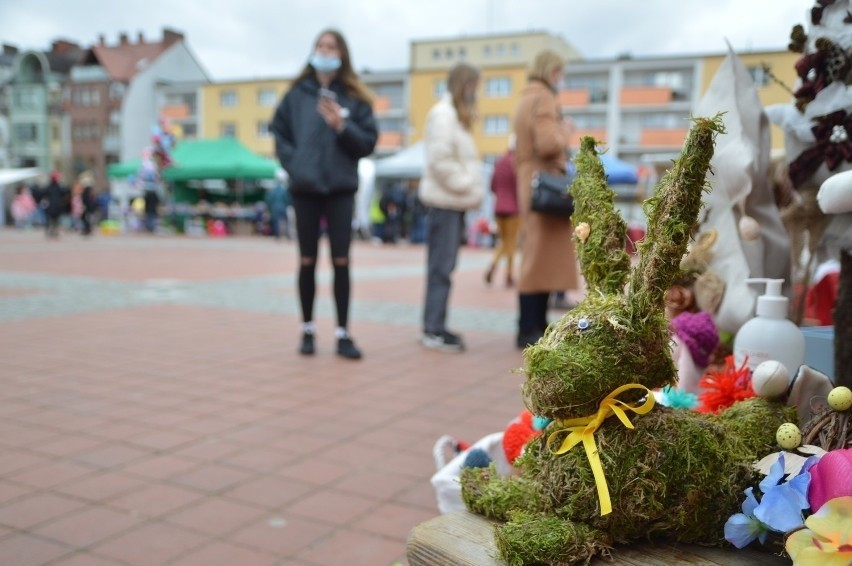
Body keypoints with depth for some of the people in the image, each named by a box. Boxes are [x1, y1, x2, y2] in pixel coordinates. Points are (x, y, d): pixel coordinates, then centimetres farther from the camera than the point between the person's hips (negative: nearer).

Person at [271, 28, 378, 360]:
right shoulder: (297, 93, 5)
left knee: (341, 261, -1)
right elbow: (280, 133, 7)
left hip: (341, 189, 0)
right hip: (305, 188, 0)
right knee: (307, 261, 6)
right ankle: (307, 330, 18)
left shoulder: (354, 97, 4)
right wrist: (293, 163, -6)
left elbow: (368, 142, 1)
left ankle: (343, 335, 7)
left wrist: (342, 126, -13)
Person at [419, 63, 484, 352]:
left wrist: (472, 189, 10)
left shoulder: (455, 115, 21)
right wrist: (467, 187, -14)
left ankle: (434, 326, 15)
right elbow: (441, 160, -20)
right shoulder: (444, 114, -11)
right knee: (442, 266, -8)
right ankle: (433, 329, -4)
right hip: (446, 201, -10)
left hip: (454, 201, 10)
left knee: (442, 266, 10)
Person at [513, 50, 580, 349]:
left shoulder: (527, 99, 19)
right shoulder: (543, 99, -12)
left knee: (540, 257, 12)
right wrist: (565, 132, -6)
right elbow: (548, 144, -24)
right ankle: (529, 330, -4)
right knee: (540, 256, -7)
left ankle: (536, 326, 18)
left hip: (531, 185, 10)